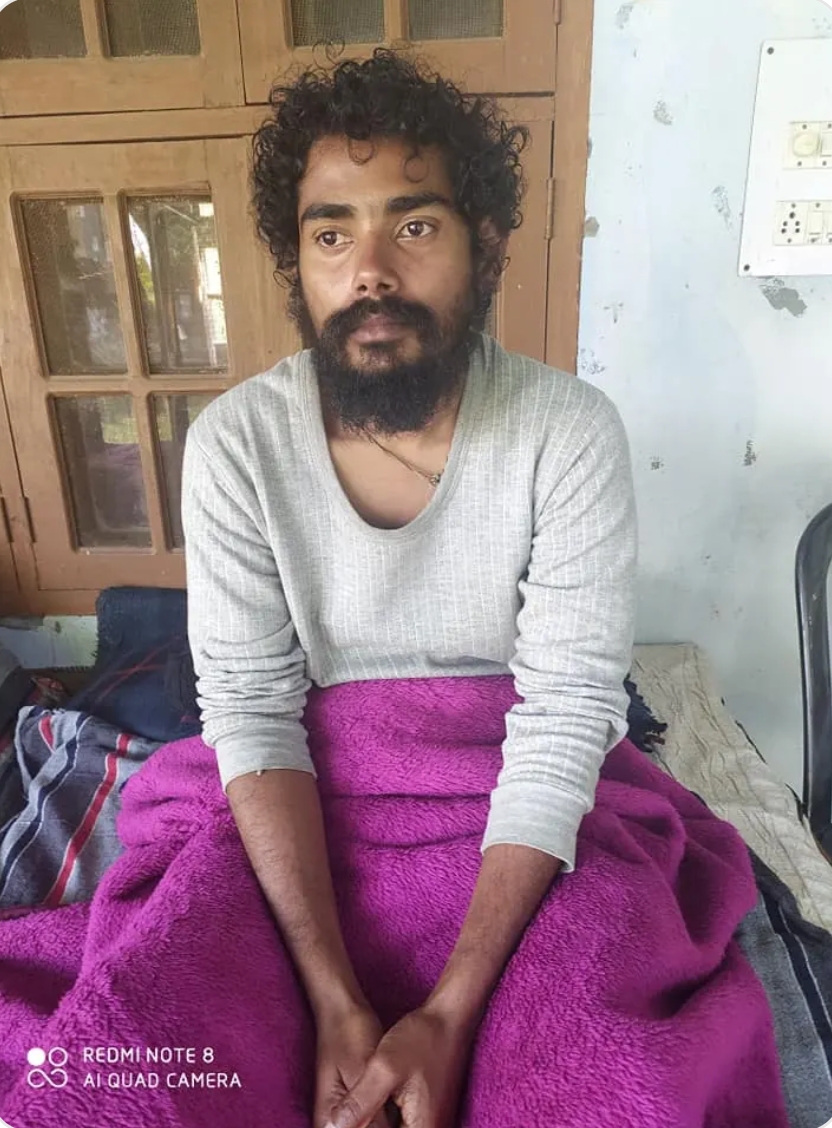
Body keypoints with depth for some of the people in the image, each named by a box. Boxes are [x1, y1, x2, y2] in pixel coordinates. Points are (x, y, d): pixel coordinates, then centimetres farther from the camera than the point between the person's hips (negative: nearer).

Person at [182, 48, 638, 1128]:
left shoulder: (571, 431, -16)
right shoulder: (234, 443, -12)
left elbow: (565, 717, -17)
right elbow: (251, 705, -13)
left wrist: (447, 1015, -22)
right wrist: (336, 999, -20)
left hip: (517, 783, 0)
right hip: (308, 786, 1)